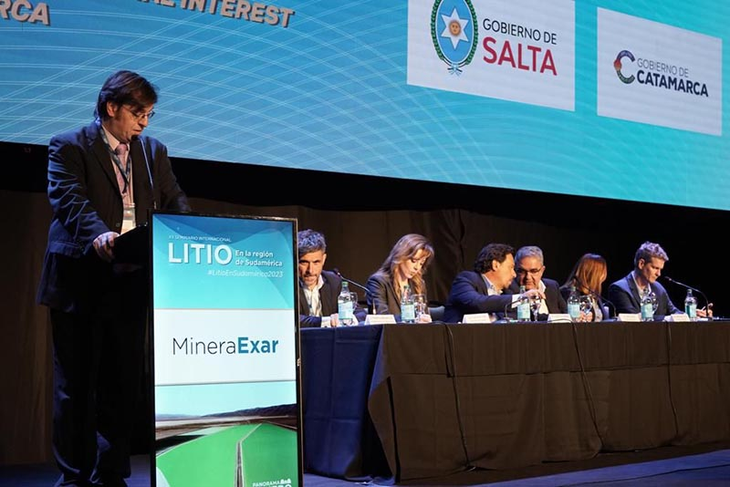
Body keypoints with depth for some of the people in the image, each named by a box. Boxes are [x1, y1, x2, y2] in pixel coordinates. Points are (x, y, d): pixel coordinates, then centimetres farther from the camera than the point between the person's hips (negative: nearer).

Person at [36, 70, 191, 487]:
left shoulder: (154, 152, 14)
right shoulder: (69, 147, -2)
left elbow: (175, 203, 9)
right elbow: (69, 199, -17)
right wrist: (98, 235, -35)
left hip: (131, 283, 5)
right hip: (80, 283, -4)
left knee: (123, 382, 7)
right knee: (75, 383, 3)